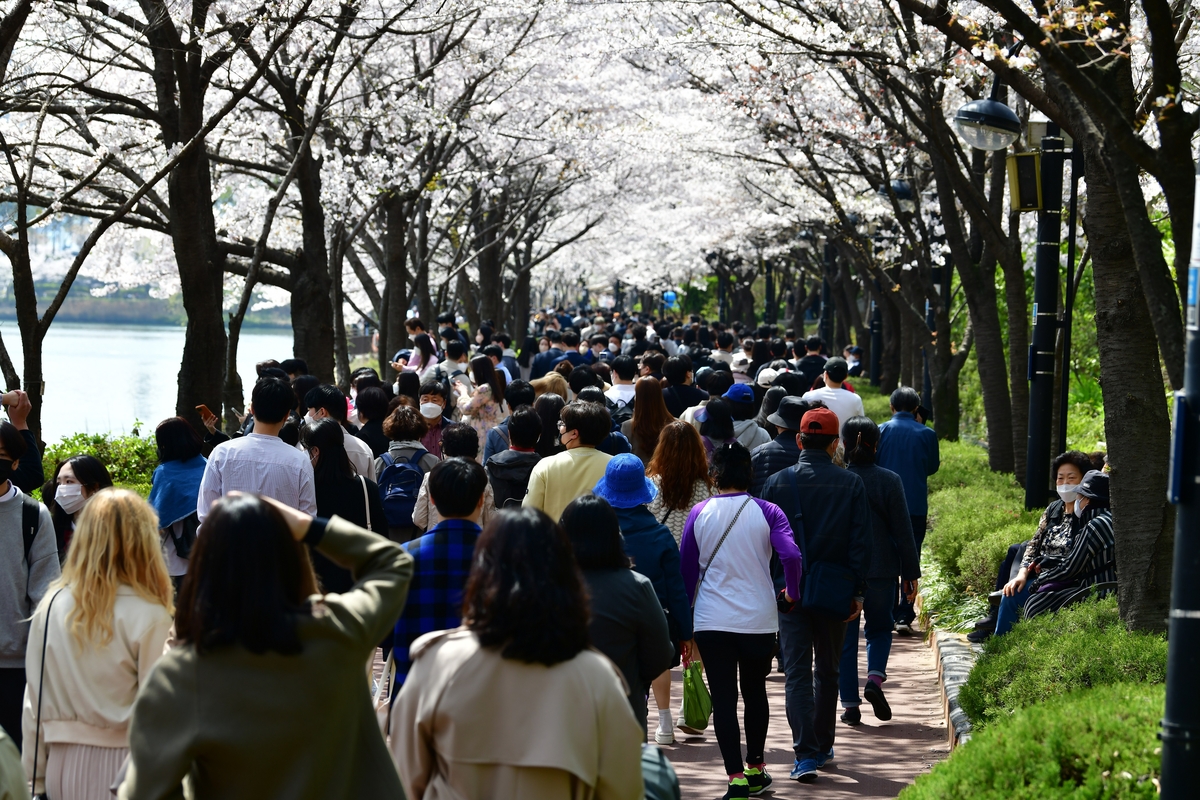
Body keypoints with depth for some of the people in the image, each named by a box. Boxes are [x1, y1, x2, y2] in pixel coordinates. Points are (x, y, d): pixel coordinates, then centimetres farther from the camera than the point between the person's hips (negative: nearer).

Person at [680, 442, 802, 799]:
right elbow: (791, 556, -18)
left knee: (723, 699, 1)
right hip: (758, 619, 1)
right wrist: (792, 593, 1)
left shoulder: (699, 513, 0)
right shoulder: (766, 512, -4)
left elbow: (686, 570, 3)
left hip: (711, 622, -1)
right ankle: (755, 771, 29)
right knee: (755, 693, 18)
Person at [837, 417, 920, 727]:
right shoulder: (889, 480, -6)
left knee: (845, 637, 8)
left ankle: (850, 704, 7)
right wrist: (911, 574, 3)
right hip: (882, 570, 0)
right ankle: (875, 678, -5)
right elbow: (903, 531, -4)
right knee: (880, 628, 19)